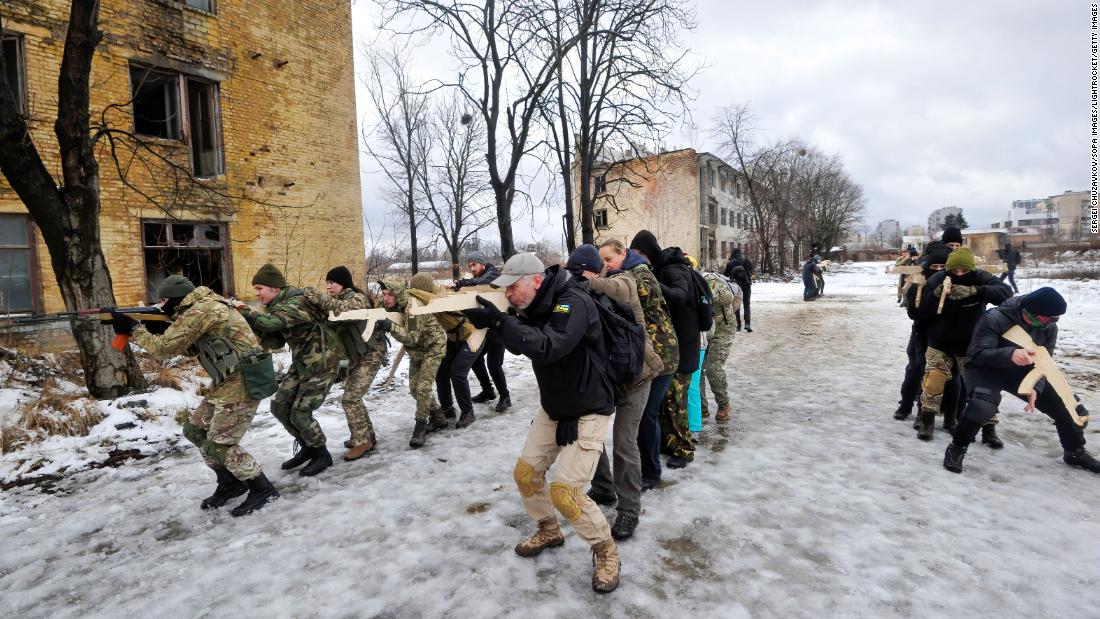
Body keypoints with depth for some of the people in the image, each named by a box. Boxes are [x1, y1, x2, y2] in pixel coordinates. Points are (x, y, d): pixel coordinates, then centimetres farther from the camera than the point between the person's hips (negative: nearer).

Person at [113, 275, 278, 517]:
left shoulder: (198, 311, -15)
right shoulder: (205, 307, 15)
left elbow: (165, 348, -13)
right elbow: (189, 348, 19)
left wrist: (133, 329, -1)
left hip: (241, 384, -10)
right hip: (226, 383, 10)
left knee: (219, 444, -5)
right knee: (194, 430, 15)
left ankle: (263, 490, 7)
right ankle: (230, 483, 24)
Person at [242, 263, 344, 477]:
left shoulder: (297, 303, -22)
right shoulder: (278, 306, 7)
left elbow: (272, 323, -40)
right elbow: (275, 342, 4)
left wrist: (243, 313, -30)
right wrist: (253, 327, -10)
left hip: (322, 363, -9)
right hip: (301, 363, 9)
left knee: (300, 414, -6)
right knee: (279, 406, 7)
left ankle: (322, 455, 17)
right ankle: (307, 447, 26)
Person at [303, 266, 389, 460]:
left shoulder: (357, 298, -17)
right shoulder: (339, 299, 10)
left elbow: (346, 310, -39)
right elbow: (330, 322, 0)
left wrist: (319, 298, -45)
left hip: (371, 353, -9)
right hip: (357, 355, 9)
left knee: (350, 398, -11)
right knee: (352, 397, 13)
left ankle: (363, 442, -1)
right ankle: (366, 436, 25)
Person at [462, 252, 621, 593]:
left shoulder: (574, 302, -27)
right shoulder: (534, 307, 1)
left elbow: (549, 347, -41)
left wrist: (499, 321, -40)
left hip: (588, 410, -8)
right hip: (552, 407, 8)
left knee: (564, 490, -12)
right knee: (525, 473, 10)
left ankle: (606, 550, 13)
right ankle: (549, 531, 36)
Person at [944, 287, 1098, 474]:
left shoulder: (1049, 327, -7)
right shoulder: (995, 318, -27)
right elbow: (976, 353, -31)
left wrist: (1035, 387, -23)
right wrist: (1009, 354, -48)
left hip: (1021, 372, 6)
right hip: (987, 369, -6)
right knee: (982, 404, -36)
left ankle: (1075, 452, 36)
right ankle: (957, 449, -16)